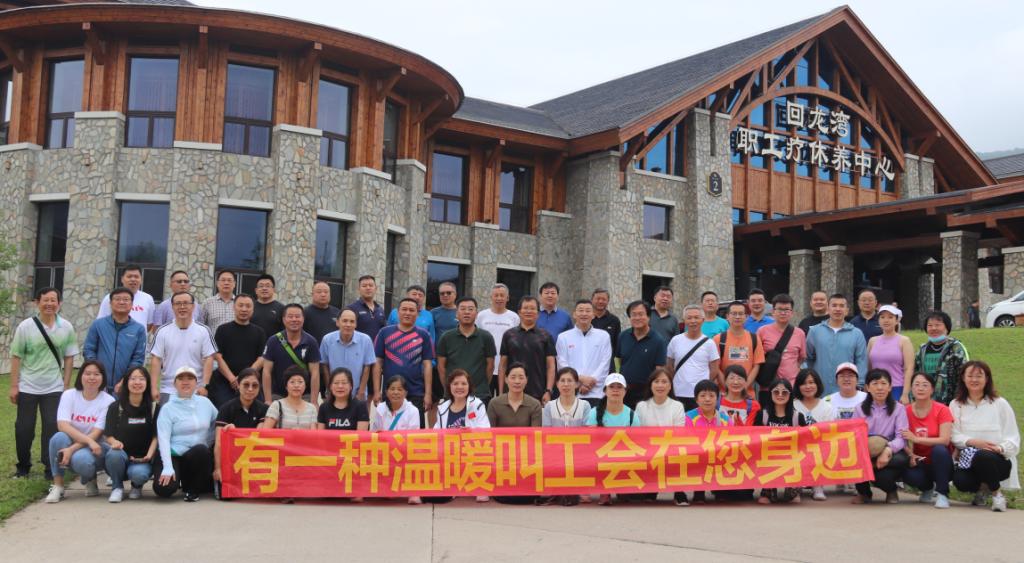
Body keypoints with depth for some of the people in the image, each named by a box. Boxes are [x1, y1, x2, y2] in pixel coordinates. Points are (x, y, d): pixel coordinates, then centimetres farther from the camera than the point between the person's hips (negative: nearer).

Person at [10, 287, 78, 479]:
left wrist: (66, 385, 1)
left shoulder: (66, 328, -1)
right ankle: (23, 466, 23)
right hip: (27, 387, 0)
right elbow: (16, 357, -3)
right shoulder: (25, 326, -5)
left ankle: (50, 467, 7)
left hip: (54, 388, 0)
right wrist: (14, 386, -6)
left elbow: (69, 358, 4)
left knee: (52, 427, -2)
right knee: (24, 428, 7)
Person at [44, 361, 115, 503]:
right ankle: (57, 486, -16)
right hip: (71, 443, 2)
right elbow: (62, 425, -19)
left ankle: (90, 480, 1)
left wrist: (72, 449, -31)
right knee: (59, 437, -32)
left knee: (80, 459, -36)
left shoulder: (108, 401, -10)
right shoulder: (69, 395, -5)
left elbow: (96, 434, -16)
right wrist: (88, 440, -32)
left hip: (95, 449, -2)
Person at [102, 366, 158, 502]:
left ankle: (137, 487, 6)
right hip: (120, 458, 0)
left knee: (138, 473, -35)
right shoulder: (115, 407, 5)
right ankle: (117, 487, -5)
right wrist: (114, 442, -24)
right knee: (114, 454, -36)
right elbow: (108, 435, 0)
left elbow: (156, 436, 0)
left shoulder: (153, 408, 4)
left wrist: (149, 455, -17)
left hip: (142, 460, 0)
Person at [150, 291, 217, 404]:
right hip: (168, 391, 1)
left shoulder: (204, 331, 0)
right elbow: (156, 360, 0)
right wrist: (154, 388, -7)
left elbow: (208, 359, -1)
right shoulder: (162, 331, 2)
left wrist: (204, 385, -10)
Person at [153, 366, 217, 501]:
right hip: (173, 456, -3)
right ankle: (178, 479, 11)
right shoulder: (168, 408, -5)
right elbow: (163, 439, -13)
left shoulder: (205, 402, 6)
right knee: (164, 488, -29)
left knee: (201, 450, -32)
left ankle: (192, 489, -6)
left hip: (200, 455, 3)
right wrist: (168, 468, -24)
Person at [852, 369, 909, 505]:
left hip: (890, 455, -1)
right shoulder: (860, 409, 9)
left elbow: (902, 437, -9)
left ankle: (891, 492, 2)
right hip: (864, 455, 1)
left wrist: (888, 450, -30)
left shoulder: (898, 408, 4)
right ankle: (863, 492, 1)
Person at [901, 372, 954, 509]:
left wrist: (916, 439, -26)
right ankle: (928, 488, 7)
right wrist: (910, 454, -23)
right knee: (908, 474, -32)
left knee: (939, 449, -35)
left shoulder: (942, 410, -9)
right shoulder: (906, 412, -2)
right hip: (920, 463, 2)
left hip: (940, 464, -2)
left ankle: (942, 494, -16)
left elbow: (945, 440, -20)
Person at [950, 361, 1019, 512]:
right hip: (968, 460, 2)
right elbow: (954, 435, 0)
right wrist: (973, 442, -19)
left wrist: (1000, 448, -20)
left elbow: (1013, 437, 1)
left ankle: (997, 494, -9)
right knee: (960, 480, -31)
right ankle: (979, 489, 9)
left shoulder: (1000, 404, 5)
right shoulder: (956, 405, 10)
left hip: (999, 460, -2)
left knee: (982, 457, -38)